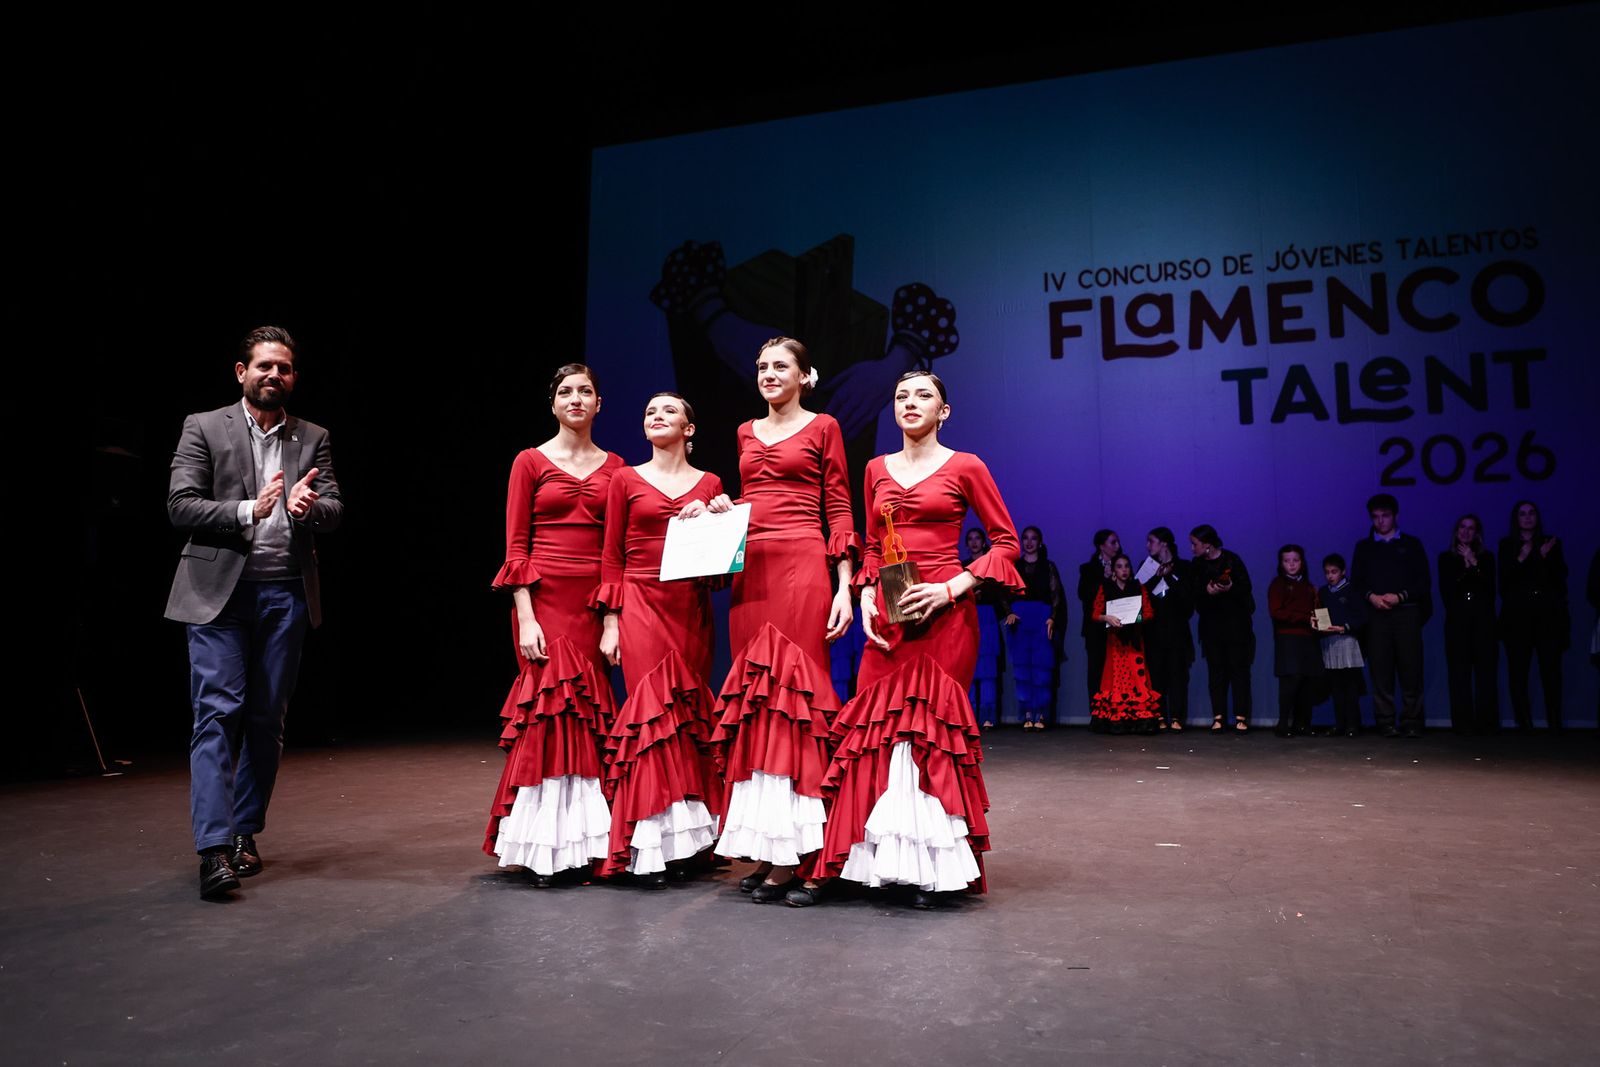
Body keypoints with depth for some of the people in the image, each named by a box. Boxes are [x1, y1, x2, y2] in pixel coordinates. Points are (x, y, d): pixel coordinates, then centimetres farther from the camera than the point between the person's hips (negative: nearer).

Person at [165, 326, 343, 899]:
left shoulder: (313, 439, 12)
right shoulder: (204, 427, 5)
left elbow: (334, 510, 4)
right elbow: (180, 504, -4)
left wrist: (308, 506, -18)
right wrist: (249, 510, -18)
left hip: (285, 593, 3)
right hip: (219, 592, -3)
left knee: (267, 719, 8)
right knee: (218, 713, -8)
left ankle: (245, 832, 21)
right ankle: (215, 849, -8)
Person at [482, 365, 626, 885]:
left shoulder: (614, 466, 12)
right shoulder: (531, 462, 5)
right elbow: (515, 548, 0)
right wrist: (526, 618, -10)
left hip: (595, 600, 3)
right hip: (545, 599, -2)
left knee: (589, 711, 2)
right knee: (548, 708, -5)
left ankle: (584, 841, 13)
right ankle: (540, 846, 5)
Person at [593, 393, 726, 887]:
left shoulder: (710, 484, 11)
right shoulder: (625, 480, 8)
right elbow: (611, 555, 4)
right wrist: (610, 620, -3)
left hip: (692, 607, 2)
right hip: (641, 604, -2)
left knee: (689, 712, 2)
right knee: (652, 709, -9)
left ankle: (685, 839, 12)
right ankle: (649, 847, -3)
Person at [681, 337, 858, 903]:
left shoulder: (821, 428, 5)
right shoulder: (747, 433, 20)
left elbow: (839, 511, 0)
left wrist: (844, 587, -8)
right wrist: (721, 511, 4)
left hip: (802, 568, -5)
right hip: (750, 571, 6)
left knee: (792, 686, -8)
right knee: (752, 692, 4)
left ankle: (788, 851, -3)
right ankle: (763, 847, 12)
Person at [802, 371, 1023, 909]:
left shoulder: (965, 467, 1)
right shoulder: (877, 470, 14)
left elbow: (1006, 541, 1)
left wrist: (951, 588, -10)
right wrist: (867, 598, 3)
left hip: (944, 611, -4)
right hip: (888, 614, 4)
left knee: (935, 728, -2)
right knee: (872, 724, 1)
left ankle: (930, 868, 10)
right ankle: (836, 861, 8)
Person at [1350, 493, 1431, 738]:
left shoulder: (1411, 544, 13)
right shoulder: (1363, 547, 16)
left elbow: (1424, 581, 7)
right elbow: (1356, 582, 11)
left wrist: (1400, 596, -8)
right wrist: (1371, 597, -7)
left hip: (1406, 612, -1)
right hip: (1376, 615, 1)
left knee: (1411, 670, -6)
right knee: (1381, 671, -3)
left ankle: (1411, 724, -1)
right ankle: (1386, 724, 0)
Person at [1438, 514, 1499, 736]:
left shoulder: (1486, 557, 14)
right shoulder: (1446, 558, 12)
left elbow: (1490, 587, 2)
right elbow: (1445, 589, 3)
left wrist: (1474, 564, -7)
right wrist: (1465, 568, -6)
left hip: (1483, 619, 1)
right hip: (1457, 620, -1)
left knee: (1486, 670, -5)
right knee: (1459, 671, -4)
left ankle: (1487, 723, -3)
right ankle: (1463, 723, -3)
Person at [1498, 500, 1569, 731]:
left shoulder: (1551, 543, 14)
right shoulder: (1507, 545, 11)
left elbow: (1561, 577, 5)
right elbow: (1504, 580, 2)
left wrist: (1545, 556, -10)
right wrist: (1521, 558, -13)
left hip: (1548, 615, 1)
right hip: (1518, 616, -1)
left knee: (1551, 668, -4)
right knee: (1518, 670, -6)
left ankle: (1555, 723, -1)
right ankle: (1524, 723, -3)